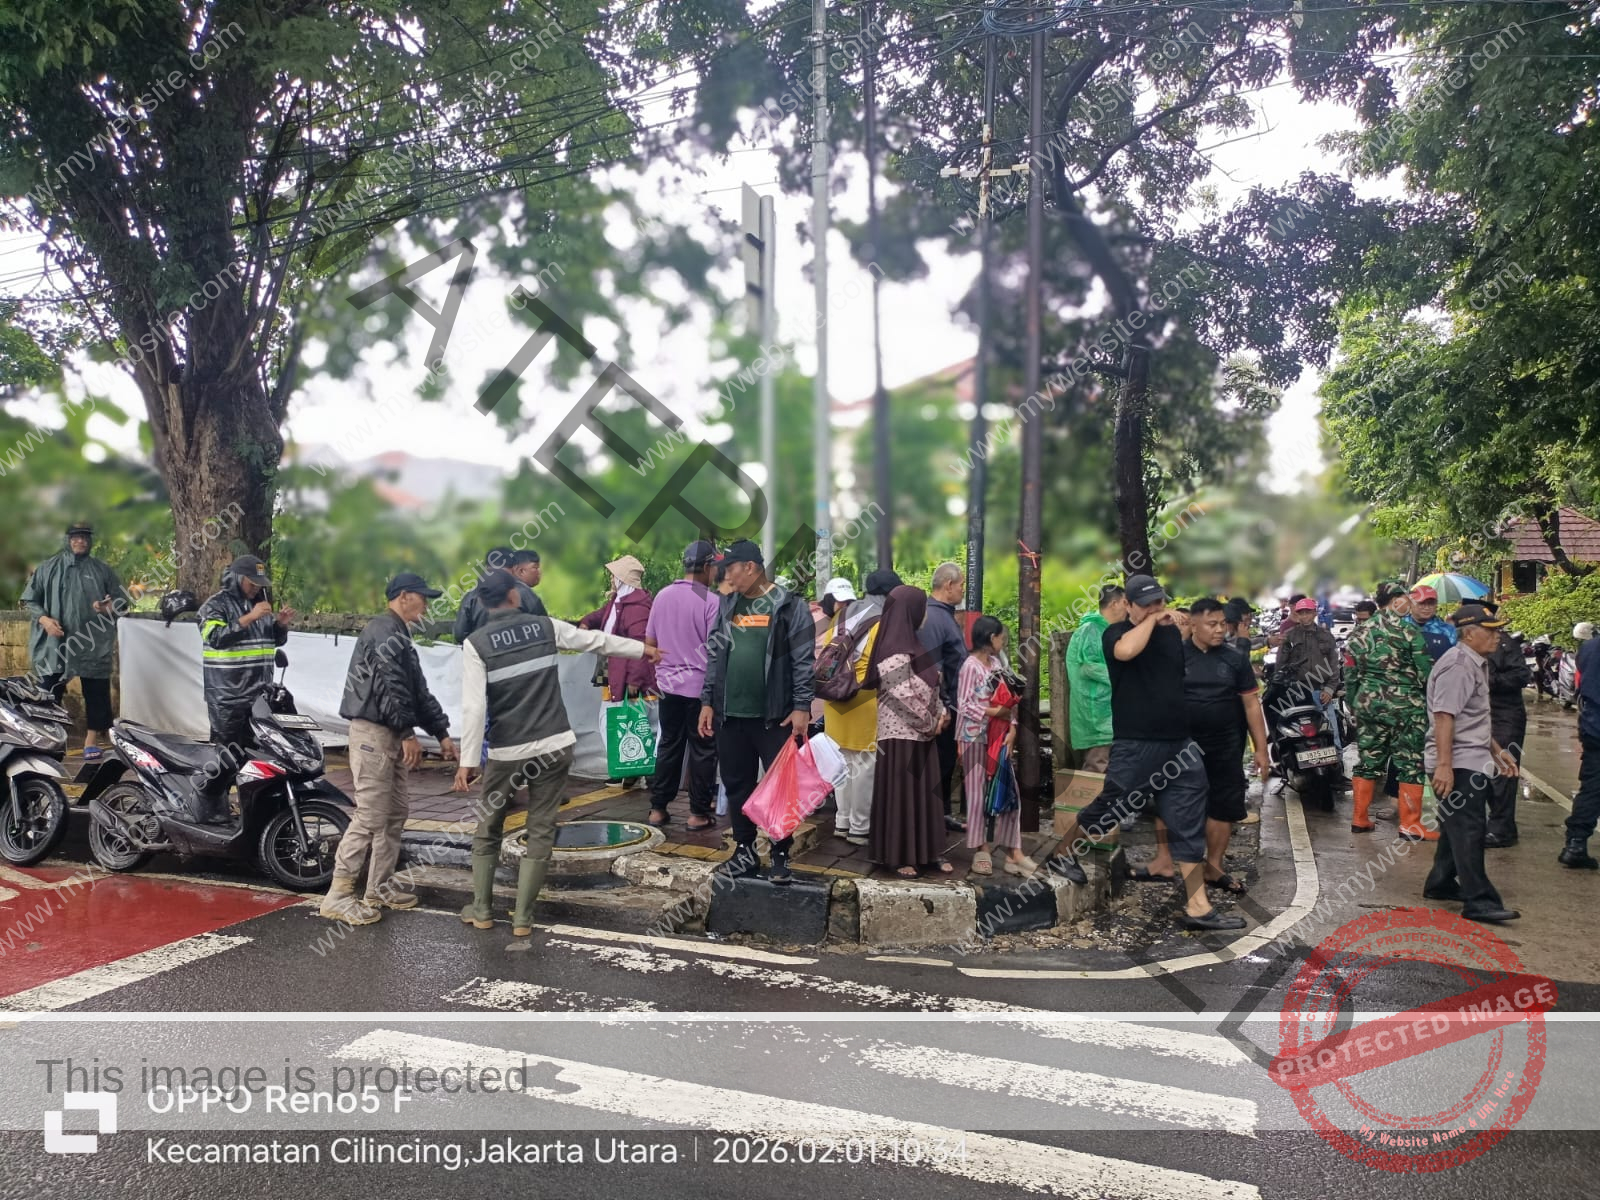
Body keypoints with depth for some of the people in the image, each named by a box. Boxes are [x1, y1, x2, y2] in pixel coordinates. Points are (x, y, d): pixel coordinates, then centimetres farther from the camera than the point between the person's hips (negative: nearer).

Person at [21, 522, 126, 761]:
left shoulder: (102, 570, 8)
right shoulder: (48, 568, 7)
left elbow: (122, 601, 10)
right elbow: (30, 599, 8)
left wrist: (109, 606, -13)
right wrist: (44, 619, -10)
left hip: (93, 644, 0)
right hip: (54, 643, 0)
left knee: (96, 693, 3)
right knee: (48, 694, 3)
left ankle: (92, 740, 11)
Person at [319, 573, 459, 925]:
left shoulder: (399, 635, 20)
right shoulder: (385, 630, -12)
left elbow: (418, 691, 20)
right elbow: (390, 686, -21)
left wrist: (441, 733, 16)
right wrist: (409, 733, -20)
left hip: (389, 734, 11)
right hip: (373, 731, -11)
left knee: (397, 812, 12)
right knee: (371, 815, -10)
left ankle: (380, 888, 20)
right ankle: (338, 895, -4)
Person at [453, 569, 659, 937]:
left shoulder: (476, 643, -5)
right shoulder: (546, 626, 2)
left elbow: (473, 707, -12)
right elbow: (597, 640, 15)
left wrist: (467, 760, -10)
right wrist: (641, 648, 29)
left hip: (506, 752, -1)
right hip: (555, 746, 1)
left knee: (487, 829, 17)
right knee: (541, 831, 8)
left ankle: (481, 909, 25)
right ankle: (522, 917, 11)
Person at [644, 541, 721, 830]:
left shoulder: (662, 596, 5)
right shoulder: (710, 601, -13)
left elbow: (649, 642, 11)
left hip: (668, 683, 6)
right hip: (700, 685, -6)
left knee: (668, 745, 14)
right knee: (703, 749, 4)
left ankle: (658, 808, 17)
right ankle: (699, 813, 8)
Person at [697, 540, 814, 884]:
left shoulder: (790, 605, -6)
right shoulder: (727, 605, 10)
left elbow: (803, 660, -8)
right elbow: (714, 655, 13)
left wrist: (802, 706, -13)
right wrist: (707, 701, 9)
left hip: (776, 715, -5)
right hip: (730, 714, 5)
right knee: (737, 785, 12)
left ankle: (780, 855, 15)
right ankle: (744, 849, 26)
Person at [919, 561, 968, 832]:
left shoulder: (945, 614, 13)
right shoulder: (932, 617, -20)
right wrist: (941, 707, -23)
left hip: (950, 704, 10)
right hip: (941, 707, -10)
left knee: (947, 763, 18)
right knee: (938, 765, 0)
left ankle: (944, 813, 29)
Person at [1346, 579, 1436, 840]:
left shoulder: (1360, 631, 7)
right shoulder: (1409, 632, -9)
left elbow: (1351, 674, 10)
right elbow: (1427, 672, -8)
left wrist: (1354, 703, 19)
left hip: (1368, 703, 6)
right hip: (1405, 707, -6)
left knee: (1368, 760, 12)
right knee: (1410, 765, 2)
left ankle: (1360, 819, 17)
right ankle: (1410, 825, 4)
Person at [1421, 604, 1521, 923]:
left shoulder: (1476, 664, 18)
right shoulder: (1458, 665, -16)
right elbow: (1444, 716, -24)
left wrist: (1496, 750, 26)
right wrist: (1443, 764, -28)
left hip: (1473, 762, 11)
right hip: (1458, 764, -11)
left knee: (1458, 827, 16)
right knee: (1468, 832, -9)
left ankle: (1440, 884, 26)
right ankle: (1479, 901, -8)